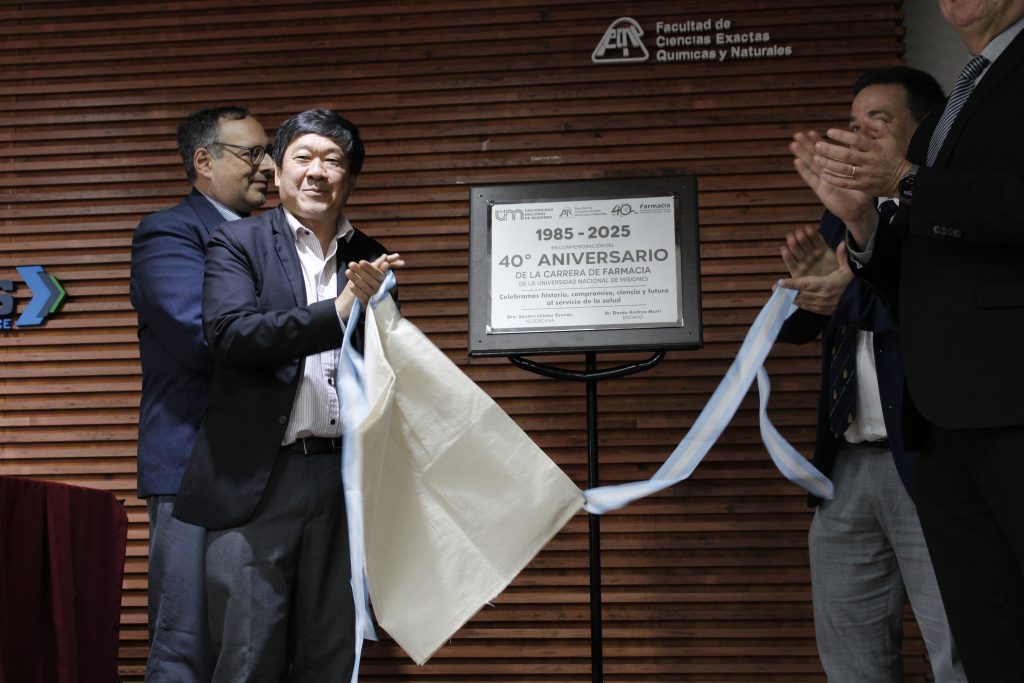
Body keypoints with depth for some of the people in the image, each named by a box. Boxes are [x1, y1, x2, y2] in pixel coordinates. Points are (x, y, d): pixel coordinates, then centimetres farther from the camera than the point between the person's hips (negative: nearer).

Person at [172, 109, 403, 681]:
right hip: (258, 478, -3)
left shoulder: (372, 262, 12)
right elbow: (231, 332, -16)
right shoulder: (237, 243, 2)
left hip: (344, 479, 3)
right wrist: (339, 311, -22)